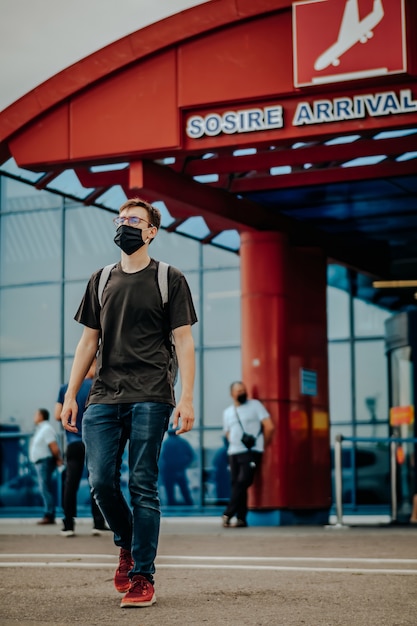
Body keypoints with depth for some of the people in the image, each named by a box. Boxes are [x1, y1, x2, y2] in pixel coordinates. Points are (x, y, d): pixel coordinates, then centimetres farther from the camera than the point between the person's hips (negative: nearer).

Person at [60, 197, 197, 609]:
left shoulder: (169, 279, 5)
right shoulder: (101, 280, 17)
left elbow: (183, 342, 1)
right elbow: (88, 341, 17)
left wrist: (187, 398, -9)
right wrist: (70, 396, 10)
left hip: (150, 397, -4)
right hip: (104, 397, 4)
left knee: (142, 486, -5)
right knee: (101, 481, -4)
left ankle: (143, 578, 2)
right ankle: (126, 543, 24)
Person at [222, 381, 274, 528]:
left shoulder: (255, 405, 2)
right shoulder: (227, 412, 16)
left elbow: (269, 426, -1)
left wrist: (263, 444, 4)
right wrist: (235, 444, 14)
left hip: (251, 451, -5)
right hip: (234, 452, 5)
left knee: (242, 482, -15)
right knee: (236, 484, -1)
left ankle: (228, 514, -14)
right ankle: (241, 518, 1)